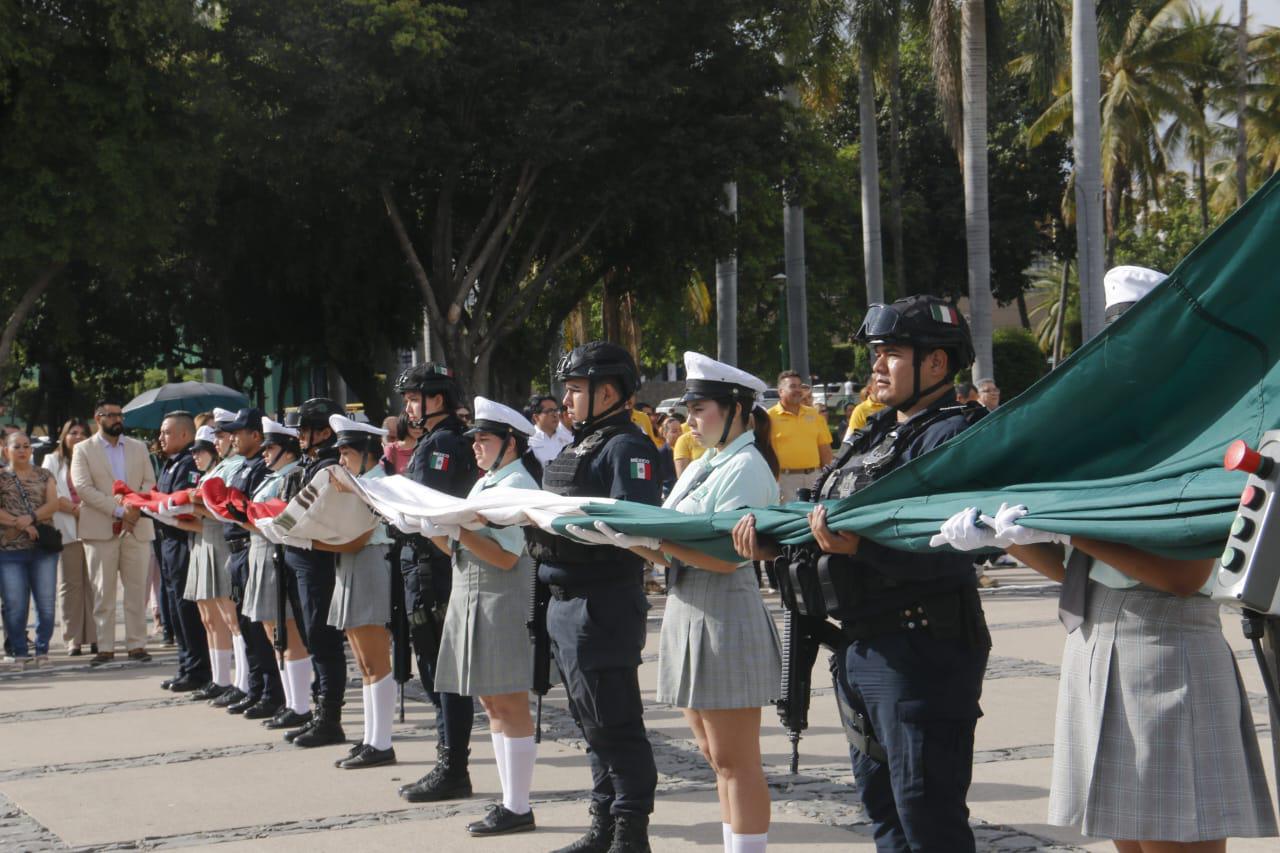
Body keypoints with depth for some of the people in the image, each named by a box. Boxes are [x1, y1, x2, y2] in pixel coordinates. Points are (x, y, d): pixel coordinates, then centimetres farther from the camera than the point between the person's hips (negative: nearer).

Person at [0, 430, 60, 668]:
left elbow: (53, 504, 0)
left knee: (46, 602, 0)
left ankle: (42, 649, 9)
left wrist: (32, 518, -14)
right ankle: (19, 651, 6)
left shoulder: (44, 476, 13)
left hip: (43, 548, 2)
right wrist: (19, 524, -14)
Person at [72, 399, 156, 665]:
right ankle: (105, 647, 2)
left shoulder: (138, 447, 15)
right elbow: (83, 487, -8)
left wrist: (136, 509, -13)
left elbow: (150, 482, 7)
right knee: (103, 591, -1)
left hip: (137, 527, 3)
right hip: (101, 529, -2)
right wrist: (118, 510, -16)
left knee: (137, 590, 2)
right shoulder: (83, 450, 5)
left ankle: (137, 644, 6)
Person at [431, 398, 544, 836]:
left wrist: (456, 528, -22)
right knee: (492, 705, 11)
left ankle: (518, 808, -1)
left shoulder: (518, 484, -11)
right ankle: (509, 800, 17)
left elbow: (506, 556, -19)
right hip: (472, 599, 10)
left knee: (509, 705, -5)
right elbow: (459, 548, 18)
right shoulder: (484, 484, 17)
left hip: (504, 604, -10)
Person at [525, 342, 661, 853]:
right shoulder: (577, 446, 18)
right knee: (591, 721, 15)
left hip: (604, 605, -10)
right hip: (565, 602, 10)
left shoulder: (627, 447, -12)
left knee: (613, 723, -5)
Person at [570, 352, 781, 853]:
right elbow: (668, 554, 14)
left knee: (735, 760, -5)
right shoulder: (701, 467, 17)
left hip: (726, 616, -9)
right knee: (716, 757, 12)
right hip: (688, 611, 9)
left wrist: (649, 534, -22)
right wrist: (620, 534, -2)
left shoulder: (747, 468, -11)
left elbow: (726, 557, -20)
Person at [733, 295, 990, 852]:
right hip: (862, 647, 10)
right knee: (881, 802, 18)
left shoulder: (951, 434, -13)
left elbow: (938, 548, -26)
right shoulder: (878, 435, 18)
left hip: (919, 649, -10)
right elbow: (828, 521, 20)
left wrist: (859, 544, -38)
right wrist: (772, 541, 5)